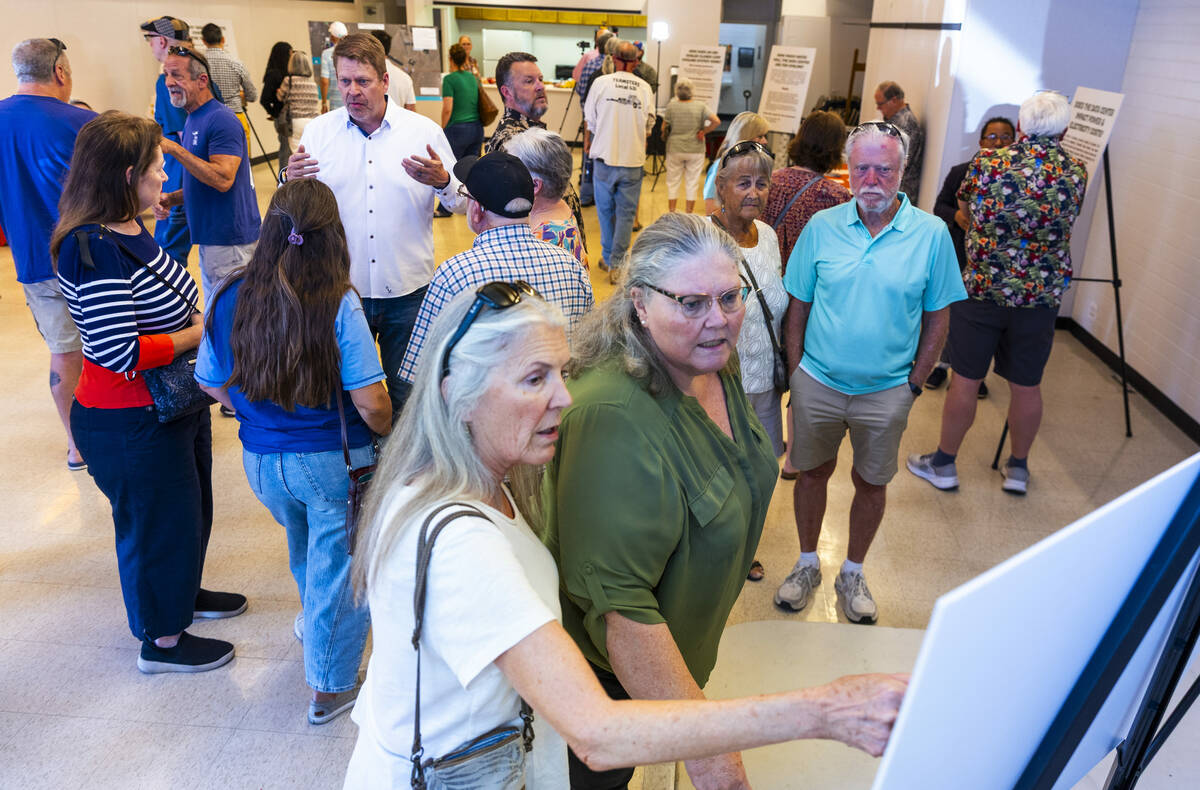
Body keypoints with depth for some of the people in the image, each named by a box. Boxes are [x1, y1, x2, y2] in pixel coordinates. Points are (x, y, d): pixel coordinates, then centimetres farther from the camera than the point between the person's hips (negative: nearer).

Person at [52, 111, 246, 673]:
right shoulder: (93, 250, -27)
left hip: (175, 404, 10)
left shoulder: (130, 231, 3)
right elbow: (121, 352, -30)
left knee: (190, 506, 25)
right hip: (131, 426, -10)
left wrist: (198, 319, 1)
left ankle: (182, 592, 49)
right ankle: (162, 640, 29)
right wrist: (198, 332, -19)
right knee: (157, 522, 8)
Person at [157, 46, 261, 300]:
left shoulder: (221, 119, -14)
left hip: (229, 240, -10)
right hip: (210, 238, 10)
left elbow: (223, 179, -26)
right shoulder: (193, 119, 17)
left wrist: (174, 148, -23)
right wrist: (171, 199, 7)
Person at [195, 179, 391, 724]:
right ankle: (331, 686, 28)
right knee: (336, 567, 13)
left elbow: (212, 383, 4)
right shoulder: (338, 305, -21)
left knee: (304, 546, 31)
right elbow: (370, 402, -22)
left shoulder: (230, 297, -7)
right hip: (333, 461, -5)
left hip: (261, 460, 5)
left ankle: (316, 625, 58)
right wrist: (390, 433, -1)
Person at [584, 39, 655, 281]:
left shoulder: (601, 82, -3)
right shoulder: (645, 88, 0)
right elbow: (648, 126, 10)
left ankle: (608, 258, 25)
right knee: (626, 212, 5)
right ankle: (617, 264, 1)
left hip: (605, 156, 0)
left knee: (606, 210, 15)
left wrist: (588, 143, 25)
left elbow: (589, 120, 7)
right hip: (633, 160, 0)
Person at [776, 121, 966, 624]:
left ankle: (853, 574, 36)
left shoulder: (931, 234, -8)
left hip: (887, 392, -1)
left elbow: (937, 317, -1)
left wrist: (915, 383, -2)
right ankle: (807, 565, 37)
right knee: (812, 472, 15)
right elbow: (798, 308, 1)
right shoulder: (822, 227, -5)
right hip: (818, 382, 1)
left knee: (871, 483, 14)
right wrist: (795, 375, 0)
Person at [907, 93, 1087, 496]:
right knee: (1026, 386, 13)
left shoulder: (986, 163, -8)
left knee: (965, 380, 8)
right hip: (1041, 295, 2)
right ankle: (1018, 468, 29)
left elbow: (964, 209, 9)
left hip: (981, 288, -2)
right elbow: (1066, 222, 12)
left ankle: (943, 463, 21)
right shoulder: (1075, 174, -3)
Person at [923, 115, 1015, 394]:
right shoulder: (960, 172, 0)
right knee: (951, 313, 12)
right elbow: (939, 206, 3)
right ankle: (943, 364, 31)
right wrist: (956, 216, -17)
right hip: (958, 257, 1)